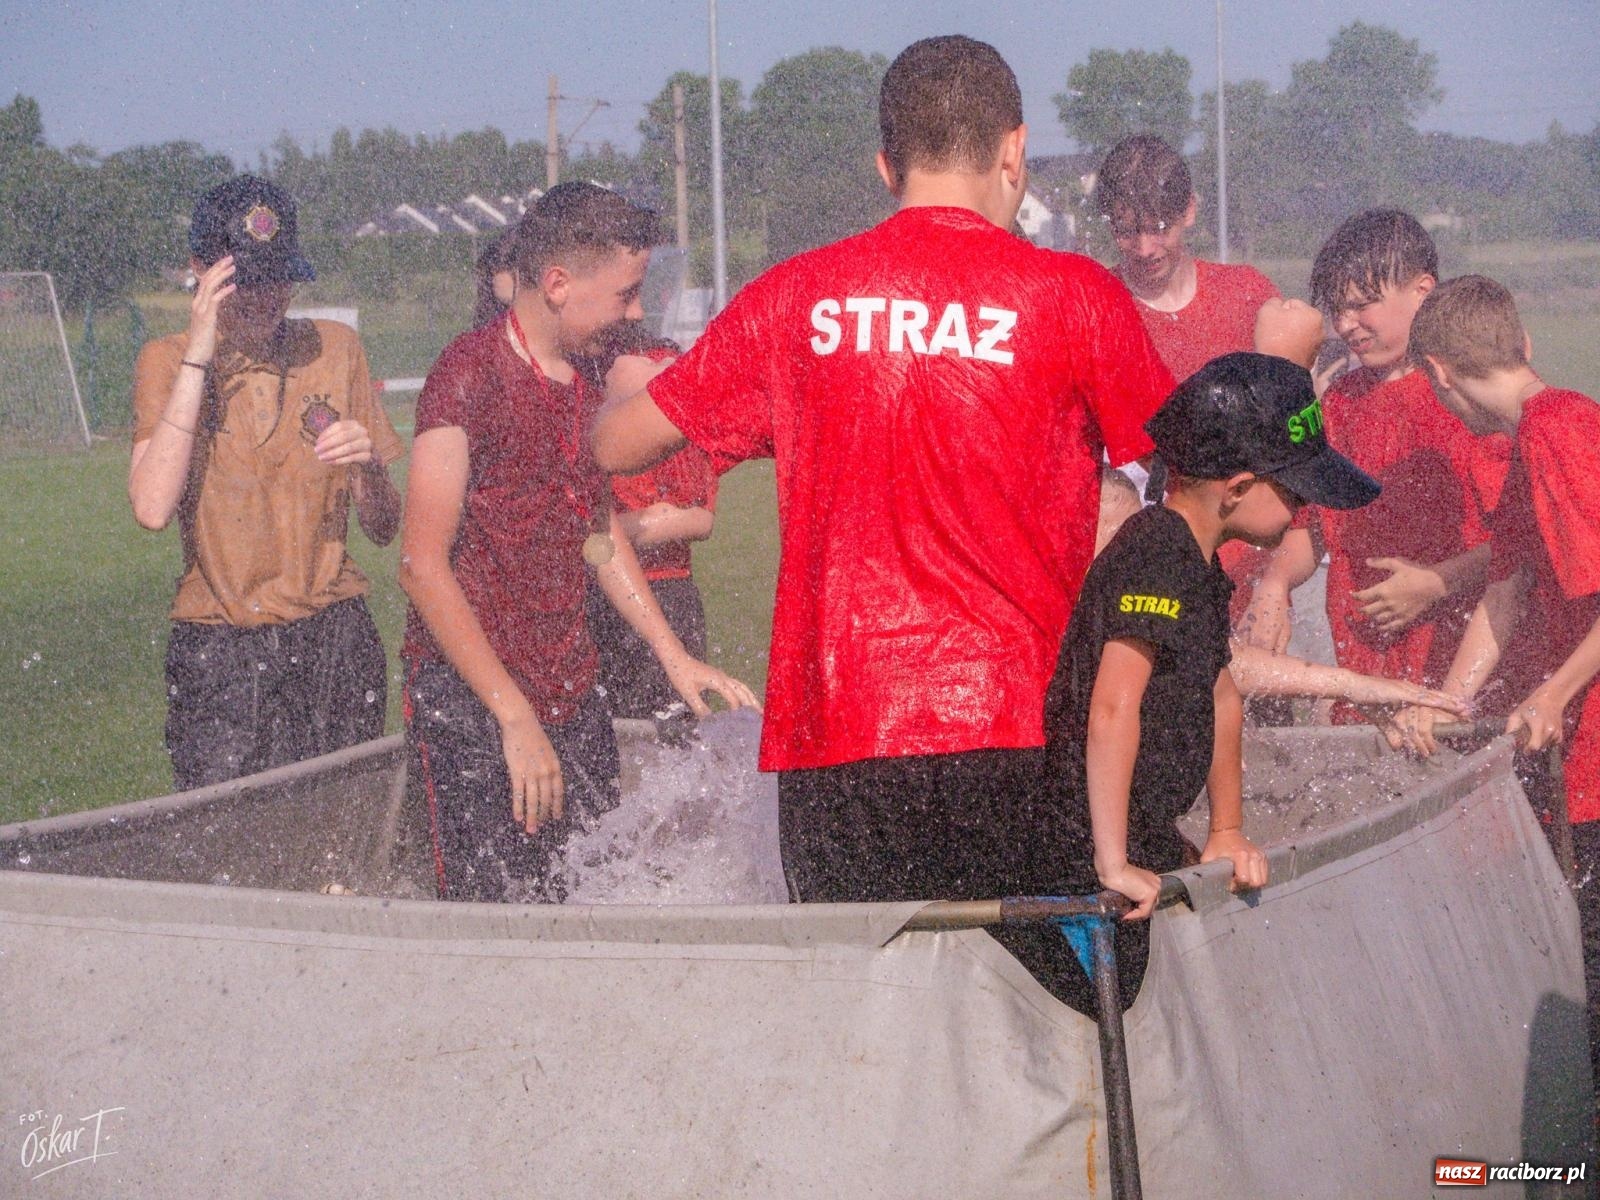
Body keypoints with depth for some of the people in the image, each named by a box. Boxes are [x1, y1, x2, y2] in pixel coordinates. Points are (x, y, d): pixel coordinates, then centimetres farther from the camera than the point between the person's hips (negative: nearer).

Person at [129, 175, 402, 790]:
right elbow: (153, 507, -17)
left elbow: (385, 528, 9)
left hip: (333, 644, 2)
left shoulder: (334, 348, 7)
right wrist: (198, 358, -15)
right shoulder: (168, 361, 2)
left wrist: (368, 466, -13)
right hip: (216, 659, -1)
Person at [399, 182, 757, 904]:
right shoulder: (470, 376, -12)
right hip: (472, 706, -8)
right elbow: (423, 566, -16)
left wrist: (675, 657, 16)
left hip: (572, 700, 8)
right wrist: (515, 717, -18)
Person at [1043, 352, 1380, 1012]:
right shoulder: (1157, 551, -19)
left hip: (1145, 838, 10)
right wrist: (1113, 863, -30)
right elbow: (1113, 708, -29)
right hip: (1088, 847, -10)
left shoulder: (1197, 565, 14)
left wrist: (1227, 832, 12)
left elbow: (1220, 695, 21)